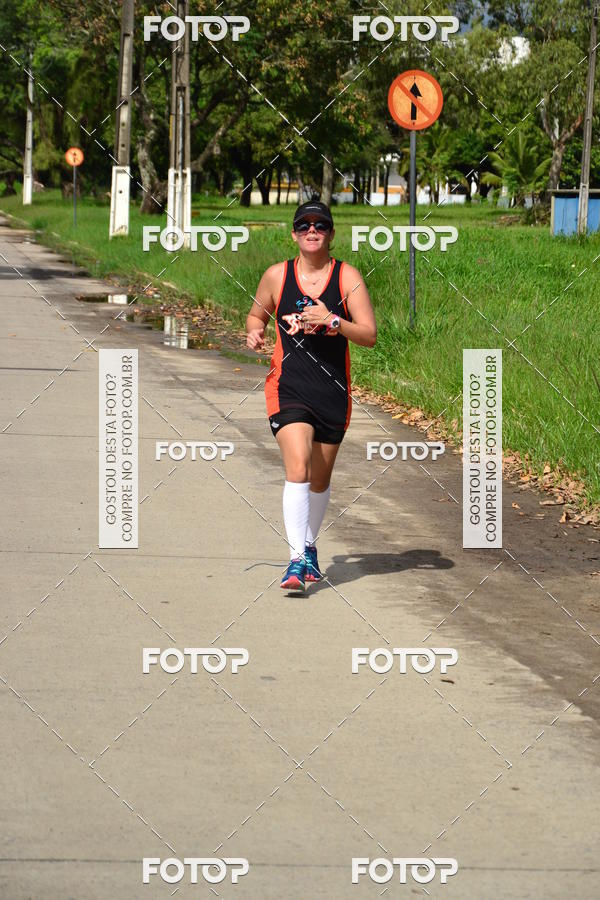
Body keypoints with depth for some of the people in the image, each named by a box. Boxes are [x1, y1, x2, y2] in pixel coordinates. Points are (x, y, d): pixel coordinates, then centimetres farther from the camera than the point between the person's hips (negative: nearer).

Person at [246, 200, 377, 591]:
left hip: (333, 391, 1)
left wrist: (332, 321, -23)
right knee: (298, 468, -20)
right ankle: (296, 559, -21)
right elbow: (257, 313, 19)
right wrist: (254, 332, -3)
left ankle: (309, 547, 36)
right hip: (288, 386, -1)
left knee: (320, 479, 13)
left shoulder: (348, 277, -2)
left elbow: (370, 335, -7)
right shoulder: (277, 276, 2)